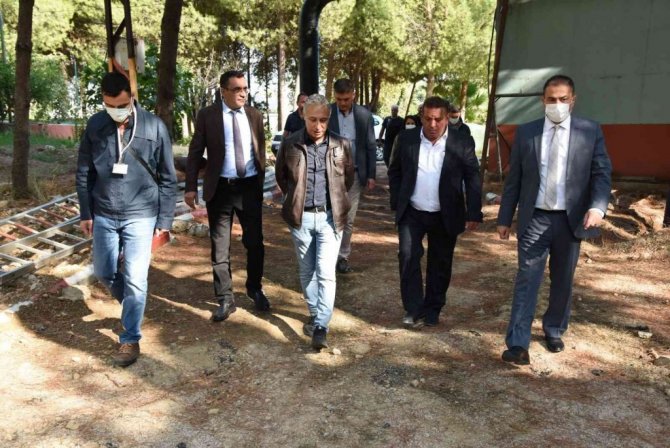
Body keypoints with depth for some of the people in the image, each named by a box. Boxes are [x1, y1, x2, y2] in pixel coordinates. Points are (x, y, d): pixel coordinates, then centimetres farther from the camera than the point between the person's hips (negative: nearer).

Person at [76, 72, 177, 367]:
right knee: (104, 272, 14)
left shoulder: (154, 127, -9)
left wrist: (165, 220, -4)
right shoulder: (95, 126, -2)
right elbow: (83, 173, 7)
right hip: (104, 216, 4)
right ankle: (133, 307, 42)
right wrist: (85, 213, 7)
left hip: (141, 216, -3)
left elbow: (168, 179, -4)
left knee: (135, 280, -2)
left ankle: (130, 339, 14)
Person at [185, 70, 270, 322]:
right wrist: (191, 187, -7)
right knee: (220, 247, 6)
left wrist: (261, 181, 10)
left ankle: (255, 289, 32)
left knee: (255, 242, 9)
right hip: (220, 188, -2)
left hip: (250, 187, 2)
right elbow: (195, 153, -1)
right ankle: (225, 299, 19)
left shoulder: (255, 115, 5)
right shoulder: (207, 116, -3)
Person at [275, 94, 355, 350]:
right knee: (307, 271, 13)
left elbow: (349, 176, 14)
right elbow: (281, 175, 14)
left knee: (326, 273, -8)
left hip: (330, 217, -1)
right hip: (301, 217, 2)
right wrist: (295, 199, 11)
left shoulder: (341, 145, -2)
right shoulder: (290, 145, -2)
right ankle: (315, 314, 31)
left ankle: (321, 327, -3)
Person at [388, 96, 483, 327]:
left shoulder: (462, 143, -7)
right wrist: (397, 203, 2)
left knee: (440, 264, 9)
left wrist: (474, 213, -10)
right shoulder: (406, 139, -3)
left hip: (445, 216, -1)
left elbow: (472, 179, -4)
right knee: (408, 257, -6)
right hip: (412, 213, 1)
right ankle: (413, 309, 5)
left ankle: (432, 310, 25)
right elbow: (394, 172, 7)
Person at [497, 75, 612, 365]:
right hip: (534, 219, 0)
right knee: (527, 280, -5)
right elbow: (514, 179, 5)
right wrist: (505, 218, 4)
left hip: (570, 220, 1)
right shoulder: (526, 132, 3)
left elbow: (602, 174, -1)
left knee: (562, 281, 13)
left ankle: (554, 331, 34)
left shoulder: (591, 131, 2)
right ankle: (518, 344, -3)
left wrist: (597, 207, -20)